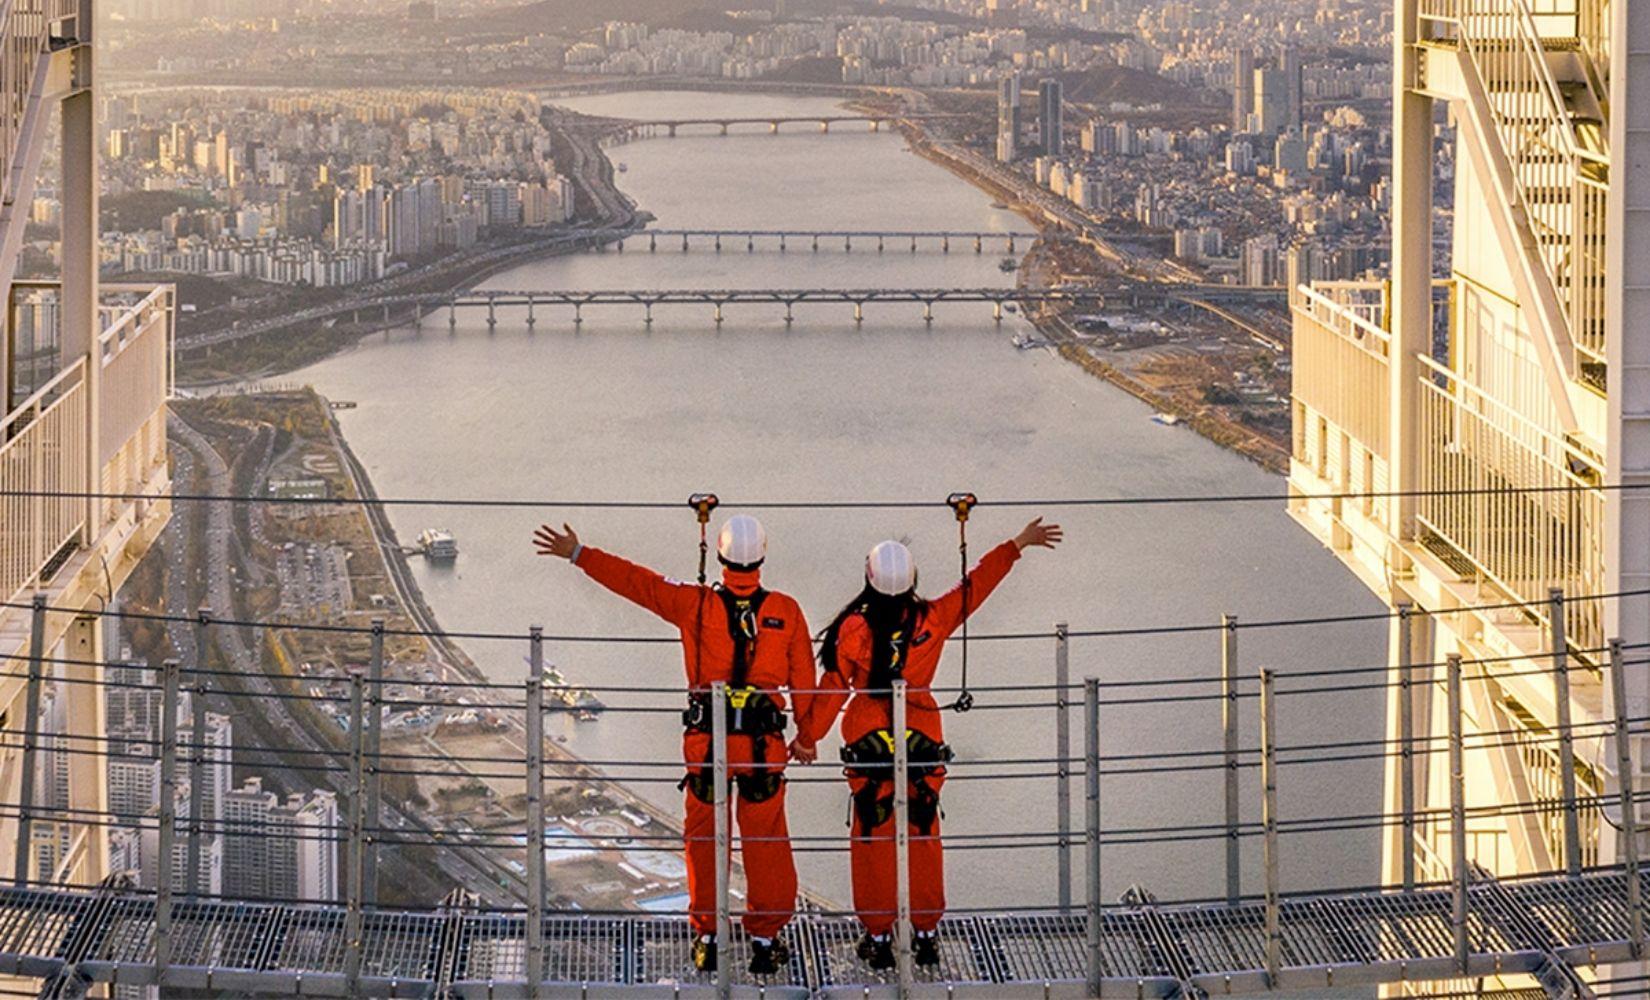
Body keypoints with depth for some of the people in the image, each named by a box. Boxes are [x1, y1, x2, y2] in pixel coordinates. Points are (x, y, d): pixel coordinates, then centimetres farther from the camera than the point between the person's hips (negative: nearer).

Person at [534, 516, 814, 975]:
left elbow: (634, 581, 0)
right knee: (766, 843, 9)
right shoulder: (785, 611, -3)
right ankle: (765, 938, 12)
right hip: (764, 743, 0)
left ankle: (705, 936, 15)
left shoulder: (695, 604, -5)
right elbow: (803, 678, 3)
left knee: (703, 840, 12)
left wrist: (578, 554, 10)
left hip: (706, 741, 0)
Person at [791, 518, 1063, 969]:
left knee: (871, 838, 7)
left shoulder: (854, 628, -12)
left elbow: (832, 689, -5)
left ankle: (878, 936, 9)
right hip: (923, 740, 2)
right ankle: (926, 933, 16)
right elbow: (976, 585, 5)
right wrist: (1018, 544, 17)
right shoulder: (933, 619, -8)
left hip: (868, 744, -2)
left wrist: (807, 735, 8)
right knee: (924, 836, 12)